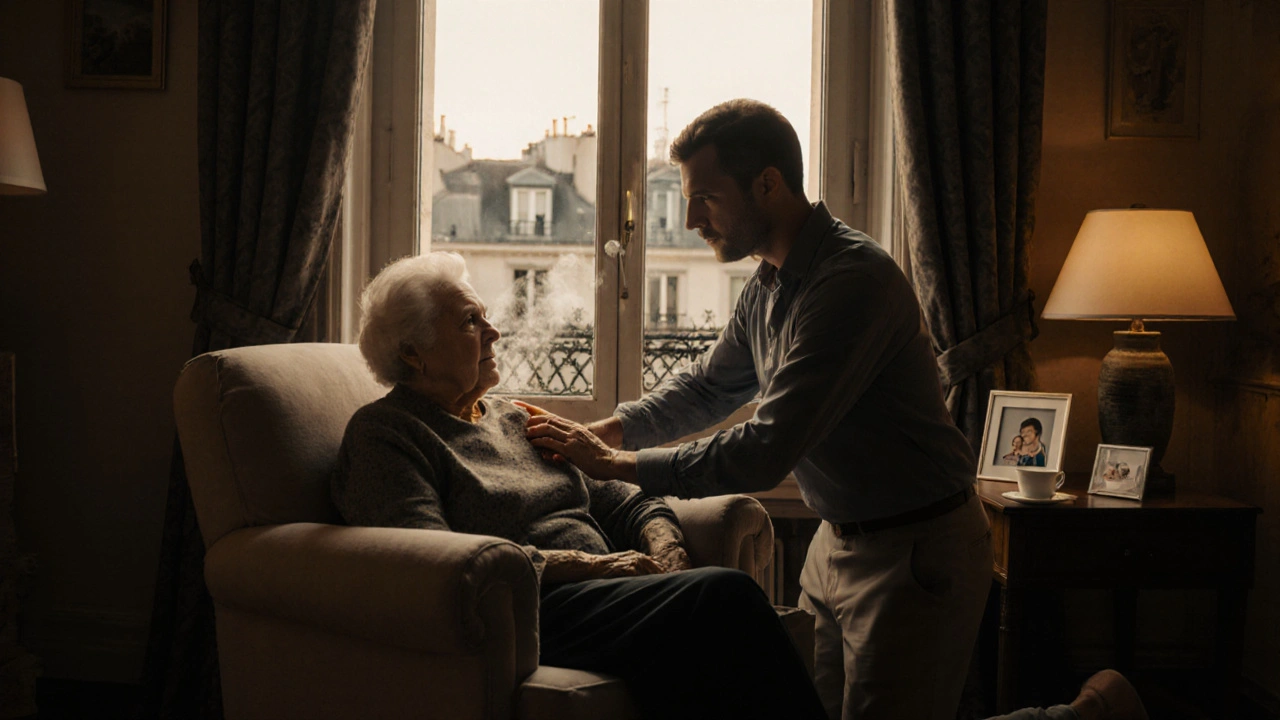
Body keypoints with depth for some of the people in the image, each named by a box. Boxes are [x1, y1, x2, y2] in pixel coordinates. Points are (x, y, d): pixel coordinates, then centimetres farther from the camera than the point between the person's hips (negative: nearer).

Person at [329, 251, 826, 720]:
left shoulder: (514, 420, 26)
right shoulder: (382, 433, 4)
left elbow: (627, 502, 25)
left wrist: (667, 559, 1)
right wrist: (584, 563, -15)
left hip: (603, 595, 7)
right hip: (529, 612, -7)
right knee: (725, 594, -28)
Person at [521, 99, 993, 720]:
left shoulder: (854, 279, -24)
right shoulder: (769, 285, 6)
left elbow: (766, 453, -27)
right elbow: (706, 386, 22)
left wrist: (616, 464, -20)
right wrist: (604, 429, 6)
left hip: (916, 551, -9)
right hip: (838, 540, 9)